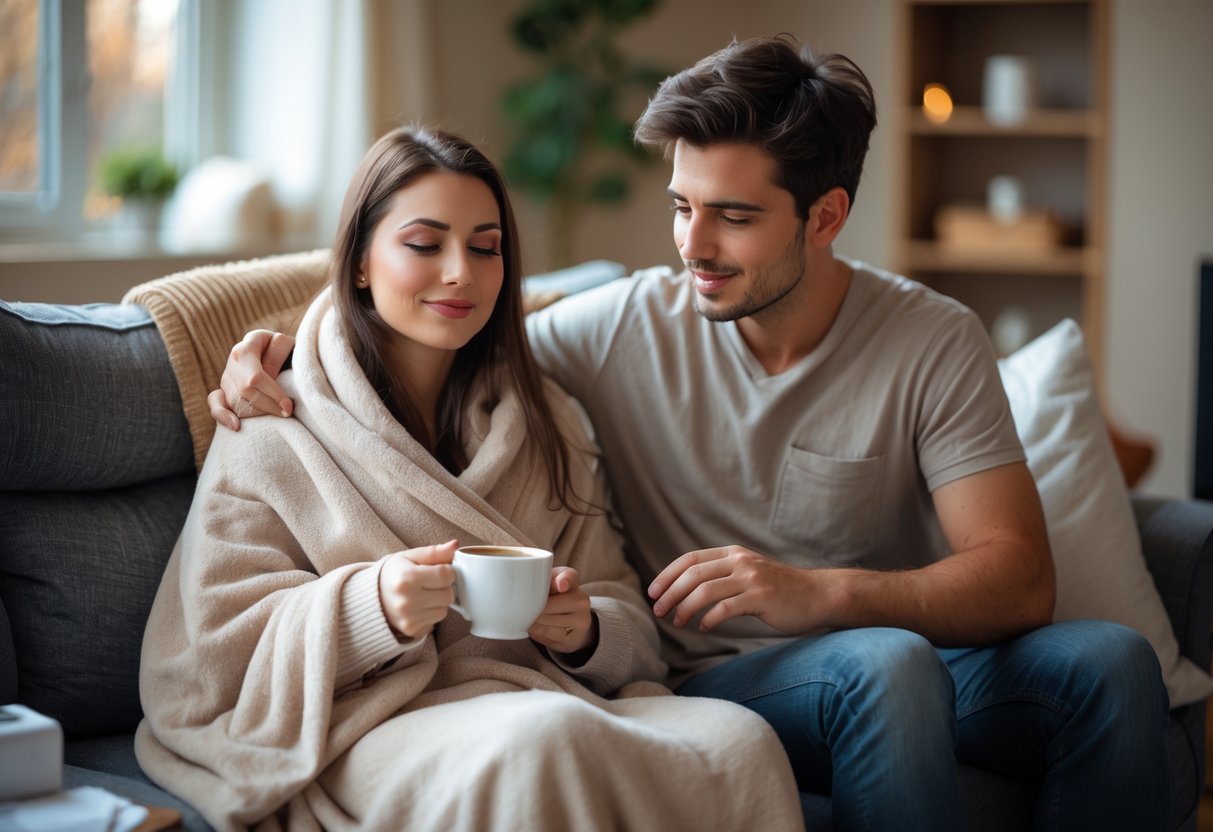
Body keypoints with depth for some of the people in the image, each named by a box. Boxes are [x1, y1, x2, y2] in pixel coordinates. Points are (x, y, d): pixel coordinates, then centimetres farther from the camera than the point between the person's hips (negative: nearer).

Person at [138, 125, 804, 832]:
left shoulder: (546, 421, 19)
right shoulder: (276, 433, 6)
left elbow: (629, 622, 15)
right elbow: (222, 652, -1)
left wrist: (585, 630, -10)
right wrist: (373, 606, -20)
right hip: (369, 730, -4)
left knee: (739, 739, -28)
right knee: (546, 741, -39)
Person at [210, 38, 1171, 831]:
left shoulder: (935, 343, -6)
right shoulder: (626, 326, -4)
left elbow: (1020, 577, -14)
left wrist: (823, 592, -31)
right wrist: (282, 349, -10)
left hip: (908, 654, 2)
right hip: (721, 682, -1)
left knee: (1109, 659, -28)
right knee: (885, 662, -35)